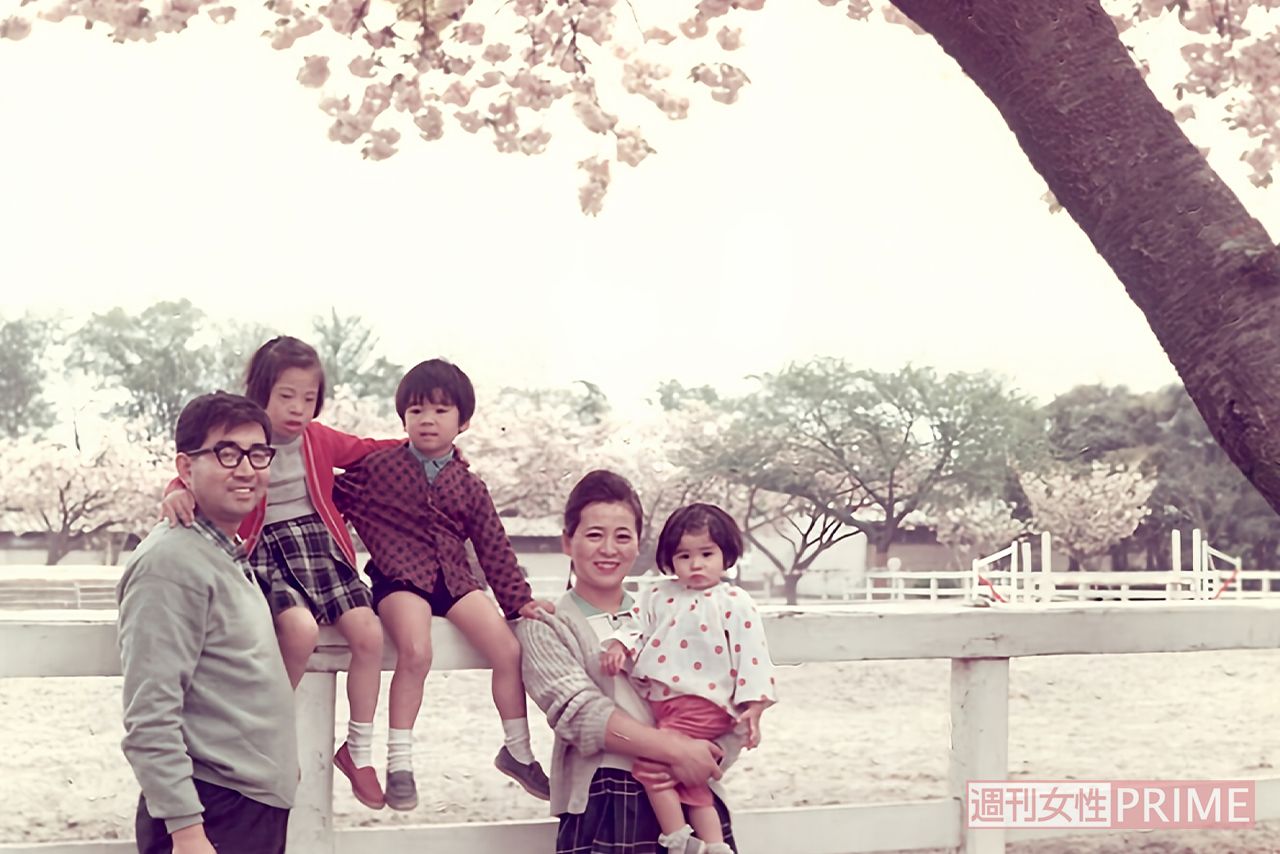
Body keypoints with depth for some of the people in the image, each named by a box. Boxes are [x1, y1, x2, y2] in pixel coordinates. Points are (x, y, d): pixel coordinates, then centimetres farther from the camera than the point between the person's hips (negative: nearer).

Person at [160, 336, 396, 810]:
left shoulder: (319, 439, 11)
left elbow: (366, 451, 27)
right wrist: (178, 492, -40)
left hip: (320, 542, 5)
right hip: (266, 549, -5)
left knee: (368, 633, -11)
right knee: (301, 628, -32)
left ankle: (359, 751, 7)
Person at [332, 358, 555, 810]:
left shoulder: (469, 486, 10)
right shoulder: (378, 466, 2)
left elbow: (494, 548, 12)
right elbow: (334, 501, 8)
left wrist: (520, 600, 7)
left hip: (455, 578, 4)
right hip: (399, 578, -4)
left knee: (509, 649, -8)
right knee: (415, 652, -31)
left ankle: (517, 752, 12)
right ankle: (399, 761, -18)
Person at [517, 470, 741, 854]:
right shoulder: (545, 625, 10)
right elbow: (579, 710, -6)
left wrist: (685, 760, -8)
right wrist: (673, 750, -15)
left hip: (691, 799, 3)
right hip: (604, 804, -3)